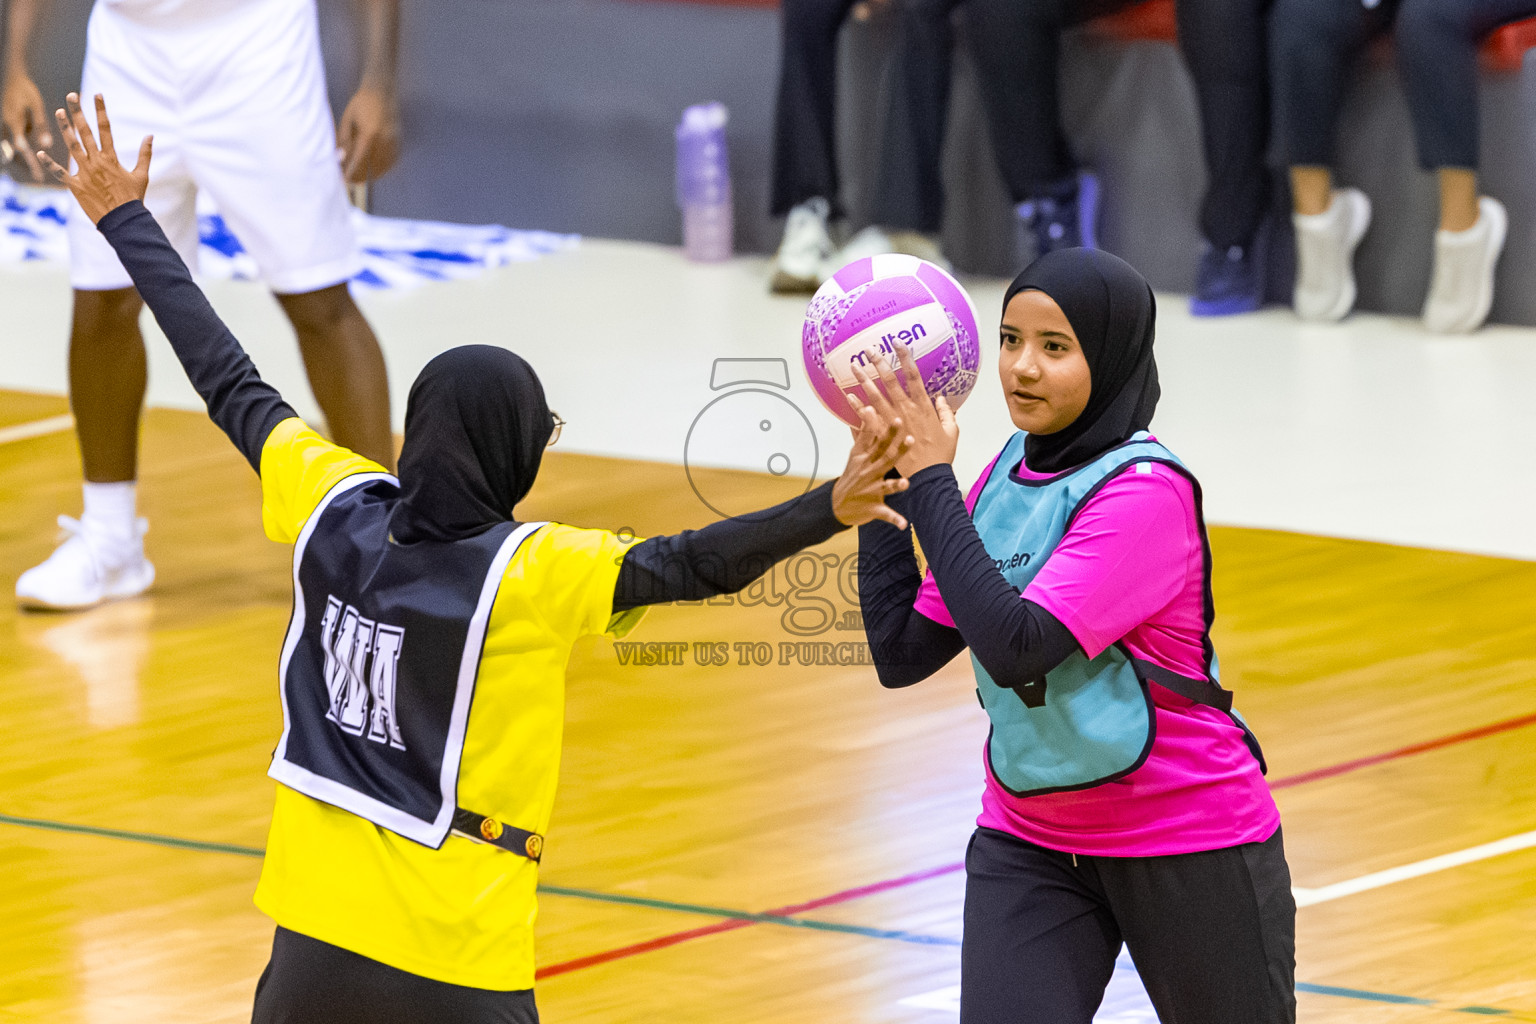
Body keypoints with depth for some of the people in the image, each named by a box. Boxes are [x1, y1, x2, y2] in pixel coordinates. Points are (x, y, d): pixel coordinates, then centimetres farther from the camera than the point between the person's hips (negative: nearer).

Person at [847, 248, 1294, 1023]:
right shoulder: (1010, 472, 1)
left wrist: (930, 480, -26)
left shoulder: (1145, 492, -20)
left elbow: (1016, 647, -31)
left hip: (1186, 842, -5)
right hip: (1029, 845, 5)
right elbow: (902, 655, 2)